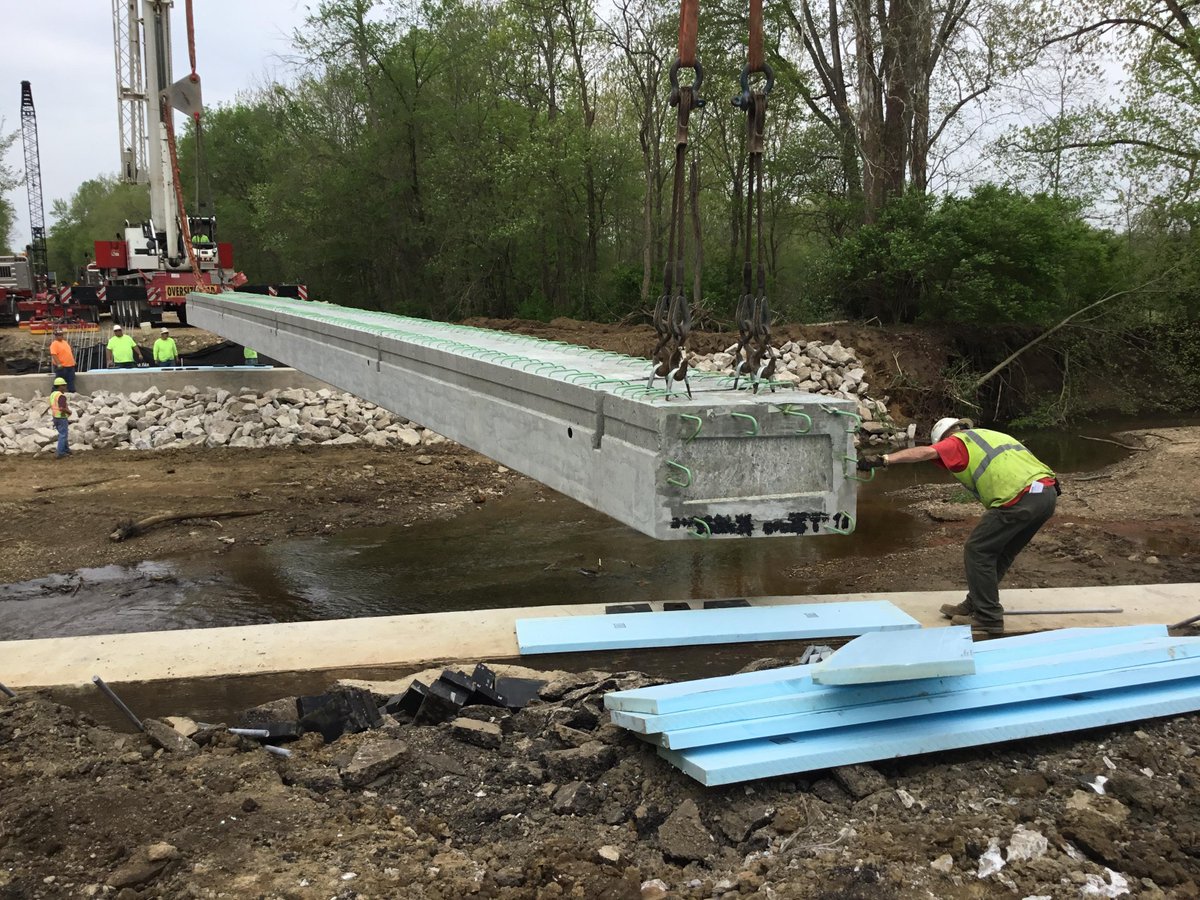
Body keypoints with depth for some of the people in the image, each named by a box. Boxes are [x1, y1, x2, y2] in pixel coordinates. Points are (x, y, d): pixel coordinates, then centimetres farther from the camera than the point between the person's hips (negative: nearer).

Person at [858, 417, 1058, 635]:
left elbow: (925, 452, -10)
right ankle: (974, 605, 32)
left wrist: (884, 459, -18)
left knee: (977, 551, 4)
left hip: (1022, 497, -9)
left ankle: (988, 618, 8)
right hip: (1048, 493, 9)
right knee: (1001, 552, 21)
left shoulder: (958, 442, 9)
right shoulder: (991, 434, 33)